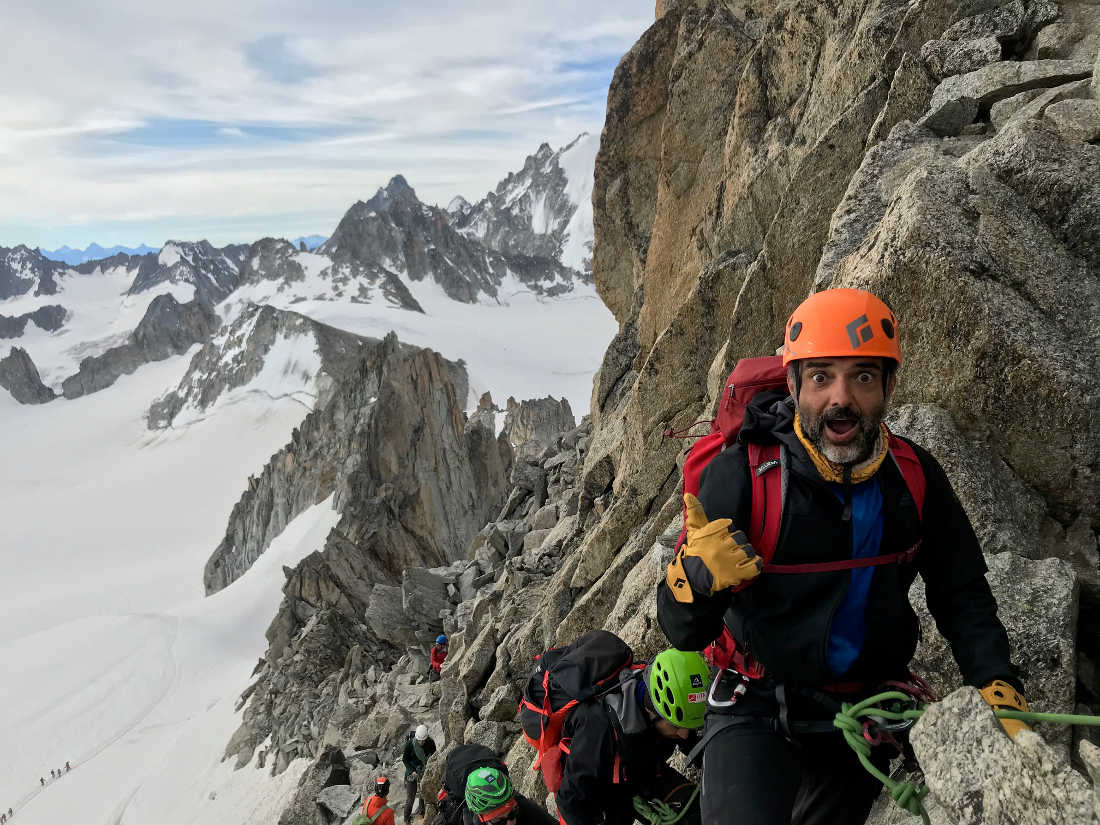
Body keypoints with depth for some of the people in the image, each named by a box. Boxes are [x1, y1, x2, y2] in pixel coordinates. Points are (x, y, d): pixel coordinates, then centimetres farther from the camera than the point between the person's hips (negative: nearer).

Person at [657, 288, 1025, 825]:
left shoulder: (915, 476, -8)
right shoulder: (739, 476, -22)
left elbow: (962, 595, 6)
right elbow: (684, 634, -19)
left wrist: (999, 690, -8)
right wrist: (696, 579, -40)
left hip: (865, 711, 5)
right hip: (758, 710, -4)